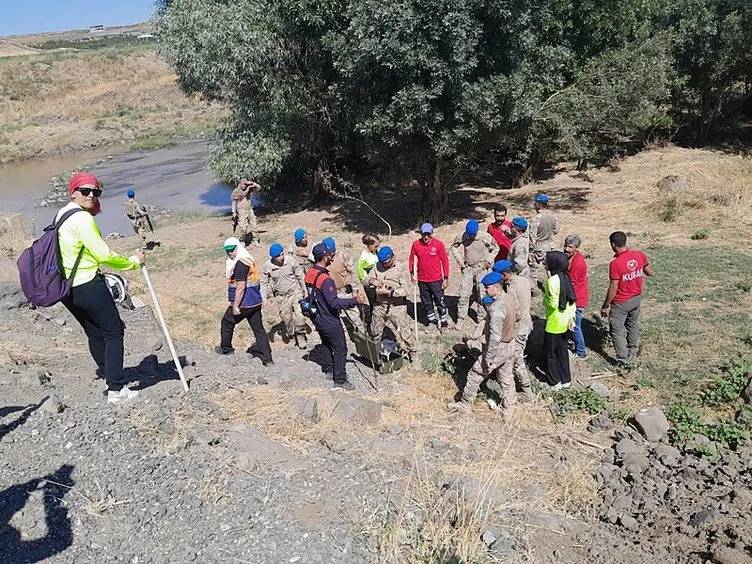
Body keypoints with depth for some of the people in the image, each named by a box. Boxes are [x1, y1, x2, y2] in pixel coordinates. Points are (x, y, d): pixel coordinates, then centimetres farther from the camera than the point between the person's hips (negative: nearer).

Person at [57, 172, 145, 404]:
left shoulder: (60, 215, 13)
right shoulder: (82, 218, -17)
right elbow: (104, 256, -19)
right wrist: (133, 261, -5)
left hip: (66, 288, 9)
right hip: (88, 286, -9)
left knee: (95, 333, 19)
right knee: (113, 332, 0)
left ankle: (110, 378, 31)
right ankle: (117, 389, 0)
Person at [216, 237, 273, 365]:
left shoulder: (240, 263, -18)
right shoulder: (249, 260, 12)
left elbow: (241, 287, -23)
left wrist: (235, 306, -19)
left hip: (244, 303, -8)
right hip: (255, 302, 8)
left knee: (227, 322, 15)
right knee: (258, 328, 7)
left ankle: (226, 349, 32)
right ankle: (267, 358, 6)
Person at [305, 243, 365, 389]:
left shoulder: (310, 273, 0)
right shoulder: (324, 279, -28)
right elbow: (334, 302, -32)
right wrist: (355, 301, -30)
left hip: (318, 319, 9)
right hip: (330, 322, -9)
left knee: (329, 347, 23)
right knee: (340, 350, 6)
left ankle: (336, 372, 36)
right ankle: (340, 380, 15)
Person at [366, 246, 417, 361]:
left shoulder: (400, 270, -14)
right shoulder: (377, 266, 1)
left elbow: (406, 289, -22)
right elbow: (366, 281, 3)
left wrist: (389, 292, -29)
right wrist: (372, 281, -21)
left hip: (396, 307, -5)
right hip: (379, 306, 5)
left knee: (405, 332, 1)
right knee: (375, 332, 21)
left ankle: (412, 353, 21)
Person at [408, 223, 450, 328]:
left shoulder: (438, 244, -10)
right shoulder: (416, 245, -3)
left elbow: (445, 261, -5)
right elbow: (412, 259, 9)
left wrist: (446, 278, -5)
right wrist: (412, 274, 2)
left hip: (436, 280, -3)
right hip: (422, 280, 3)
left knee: (439, 301, 4)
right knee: (426, 302, 15)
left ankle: (444, 320, 20)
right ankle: (431, 320, 32)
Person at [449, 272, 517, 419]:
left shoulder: (496, 307, -30)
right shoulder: (508, 298, -1)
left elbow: (495, 336, -31)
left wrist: (488, 359, -24)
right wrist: (475, 335, 7)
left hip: (498, 349, -8)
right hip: (510, 347, 8)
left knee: (475, 375, 10)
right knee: (506, 378, 22)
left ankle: (465, 404, 27)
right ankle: (508, 410, 34)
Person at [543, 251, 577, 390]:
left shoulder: (552, 281, -25)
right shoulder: (565, 277, 0)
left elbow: (554, 304, -27)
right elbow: (572, 299, 6)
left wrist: (544, 298, -9)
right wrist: (571, 316, 11)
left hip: (553, 323, -8)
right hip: (565, 321, 8)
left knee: (549, 352, 9)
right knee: (562, 349, 20)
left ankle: (555, 382, 19)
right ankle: (566, 379, 30)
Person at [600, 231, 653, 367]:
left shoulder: (615, 263, -27)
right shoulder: (640, 255, -9)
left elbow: (613, 288, -22)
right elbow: (650, 272, 6)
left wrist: (606, 306, -11)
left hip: (621, 302, -7)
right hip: (637, 298, 7)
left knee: (617, 331, 8)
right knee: (633, 325, 25)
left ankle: (623, 360, 13)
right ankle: (632, 351, 42)